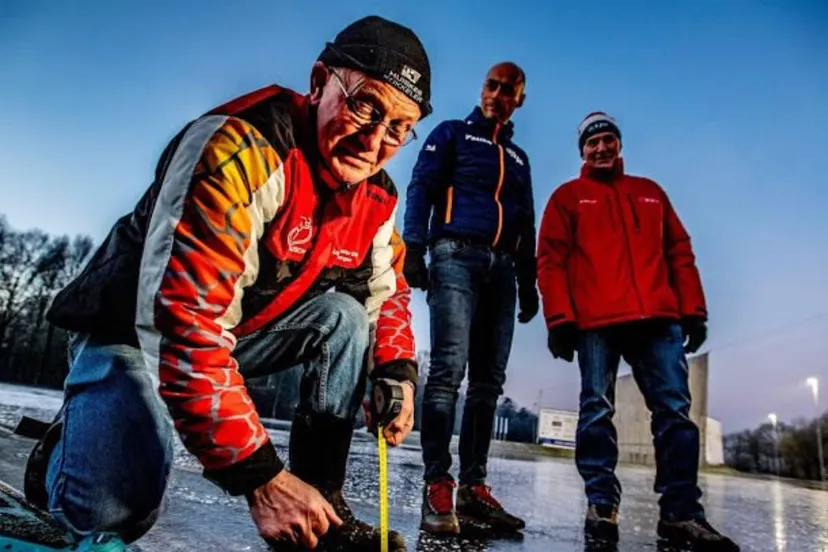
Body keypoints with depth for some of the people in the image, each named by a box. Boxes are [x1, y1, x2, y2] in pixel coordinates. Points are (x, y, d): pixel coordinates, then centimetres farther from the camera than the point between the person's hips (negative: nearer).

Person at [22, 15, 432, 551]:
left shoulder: (375, 197, -7)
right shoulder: (242, 149, -32)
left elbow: (387, 291, 9)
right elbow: (180, 319, -37)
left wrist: (397, 370, -11)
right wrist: (260, 477, -37)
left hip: (239, 334, 7)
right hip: (134, 327, -6)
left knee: (345, 315, -13)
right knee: (118, 500, -26)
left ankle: (321, 507, -7)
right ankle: (66, 450, 10)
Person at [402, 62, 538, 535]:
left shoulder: (518, 157, 27)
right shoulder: (451, 133, 13)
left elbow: (526, 225, 25)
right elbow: (421, 189, 1)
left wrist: (528, 282, 16)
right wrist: (414, 248, -14)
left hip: (502, 267, 5)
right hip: (456, 256, -5)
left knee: (489, 380, 0)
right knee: (449, 368, -17)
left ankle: (474, 486, 4)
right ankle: (438, 487, -15)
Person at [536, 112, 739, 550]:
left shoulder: (651, 193, 24)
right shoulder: (567, 196, 14)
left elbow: (680, 253, 19)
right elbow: (551, 260, 3)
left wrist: (693, 310, 7)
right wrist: (560, 318, -9)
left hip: (659, 319, 3)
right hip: (595, 322, -3)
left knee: (674, 411, -3)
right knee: (597, 411, -3)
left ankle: (681, 512, 2)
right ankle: (601, 505, 3)